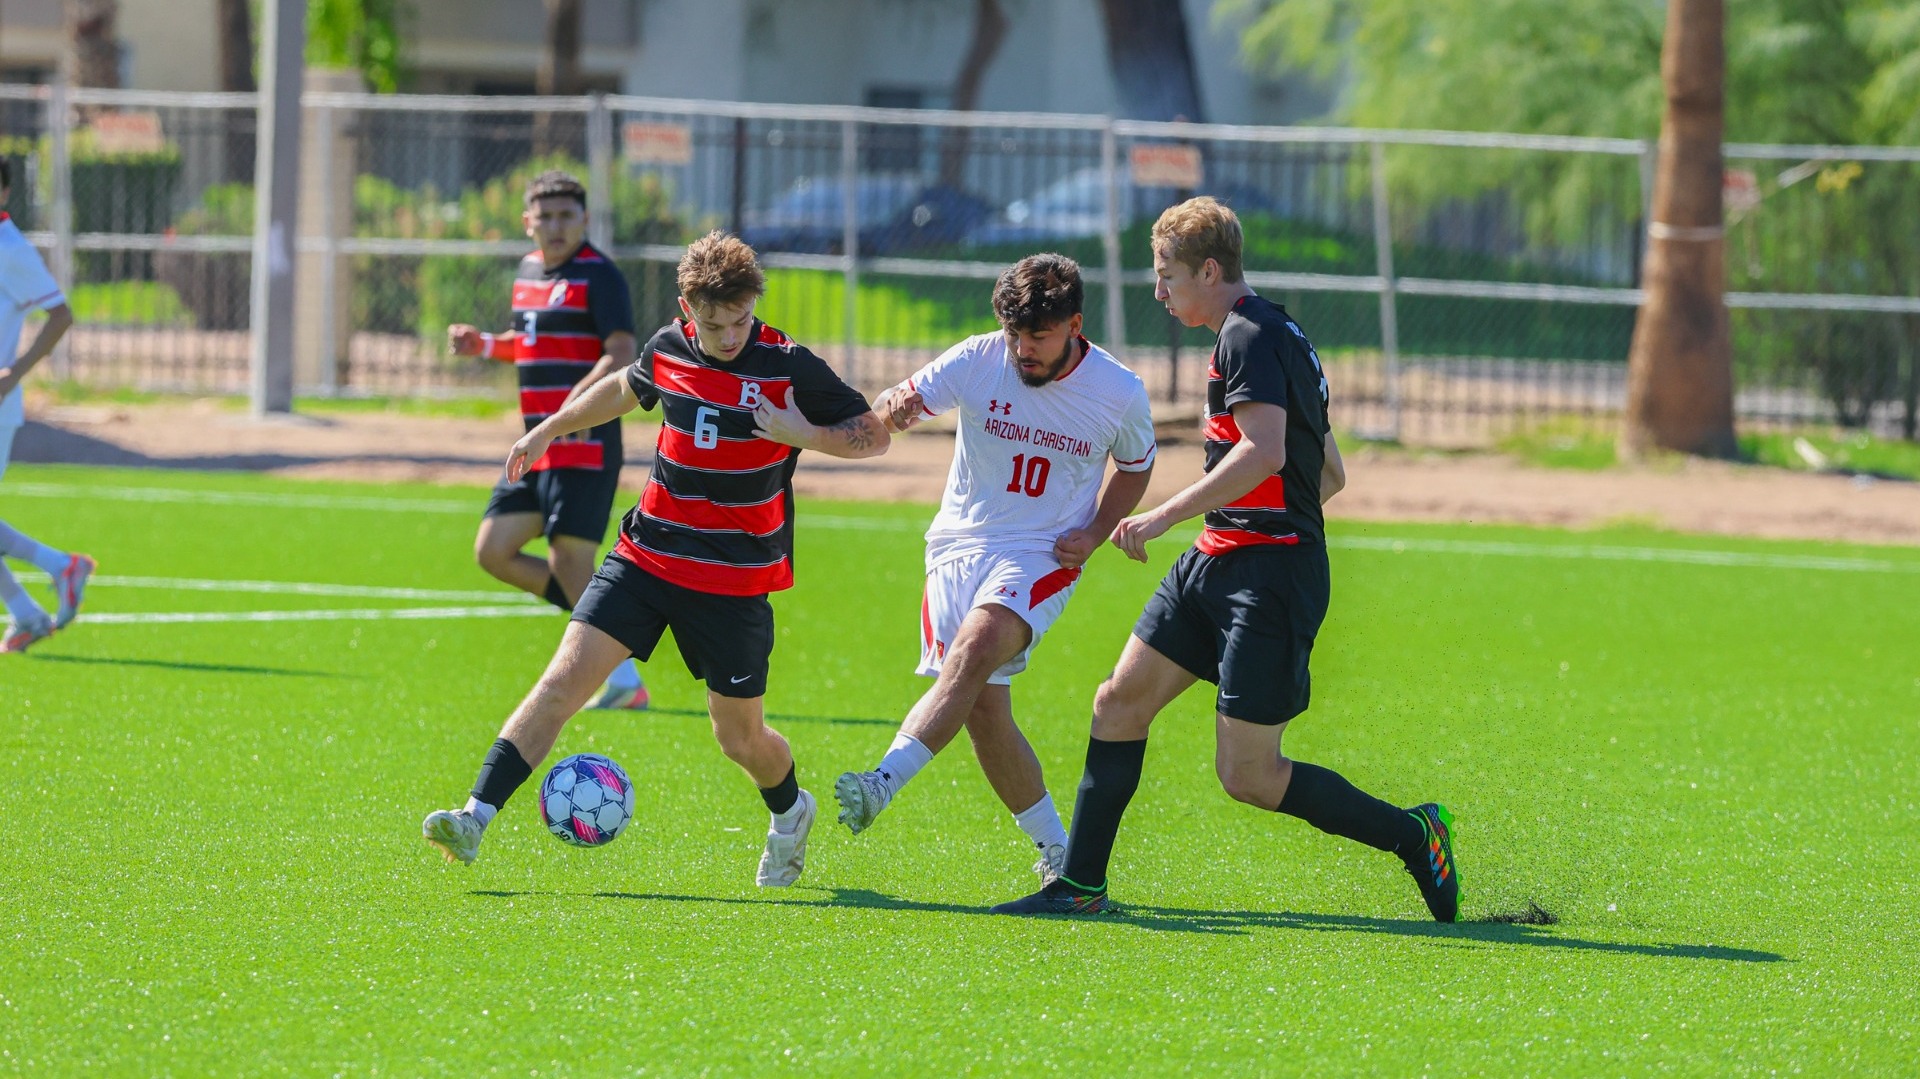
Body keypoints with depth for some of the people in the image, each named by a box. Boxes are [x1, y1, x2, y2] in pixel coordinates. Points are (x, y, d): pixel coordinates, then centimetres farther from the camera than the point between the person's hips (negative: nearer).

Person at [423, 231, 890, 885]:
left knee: (740, 736, 7)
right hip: (646, 555, 3)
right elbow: (626, 390, 25)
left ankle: (790, 811, 41)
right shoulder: (667, 350, 1)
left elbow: (874, 436, -5)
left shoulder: (789, 368, -11)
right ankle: (476, 819, -17)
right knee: (564, 678, -13)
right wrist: (549, 429, 33)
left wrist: (806, 435, -23)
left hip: (734, 580, -3)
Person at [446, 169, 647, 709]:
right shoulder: (528, 271, 15)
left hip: (586, 446, -9)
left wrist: (578, 401, -32)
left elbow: (620, 356, -19)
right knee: (493, 551, 5)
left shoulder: (598, 275, -10)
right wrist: (483, 344, 15)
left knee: (569, 568, -11)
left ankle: (623, 680, -1)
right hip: (537, 445, 9)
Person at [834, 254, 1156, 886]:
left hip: (1042, 557, -2)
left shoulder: (1120, 393, -5)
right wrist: (895, 408, -37)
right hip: (961, 544, 2)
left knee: (975, 649, -30)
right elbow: (885, 416, -11)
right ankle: (1056, 851, 9)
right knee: (983, 709, -7)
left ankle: (883, 784, -40)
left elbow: (1134, 467, 15)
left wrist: (1094, 534, -1)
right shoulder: (979, 361, -6)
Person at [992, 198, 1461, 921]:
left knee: (1248, 777, -8)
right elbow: (1331, 474, 25)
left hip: (1270, 576, -10)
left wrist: (1165, 516, -26)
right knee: (1120, 704, 6)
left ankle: (1412, 835, 4)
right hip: (1215, 564, 10)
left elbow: (1264, 453, -28)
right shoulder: (1271, 336, 19)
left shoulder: (1247, 337, -12)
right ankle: (1081, 886, 11)